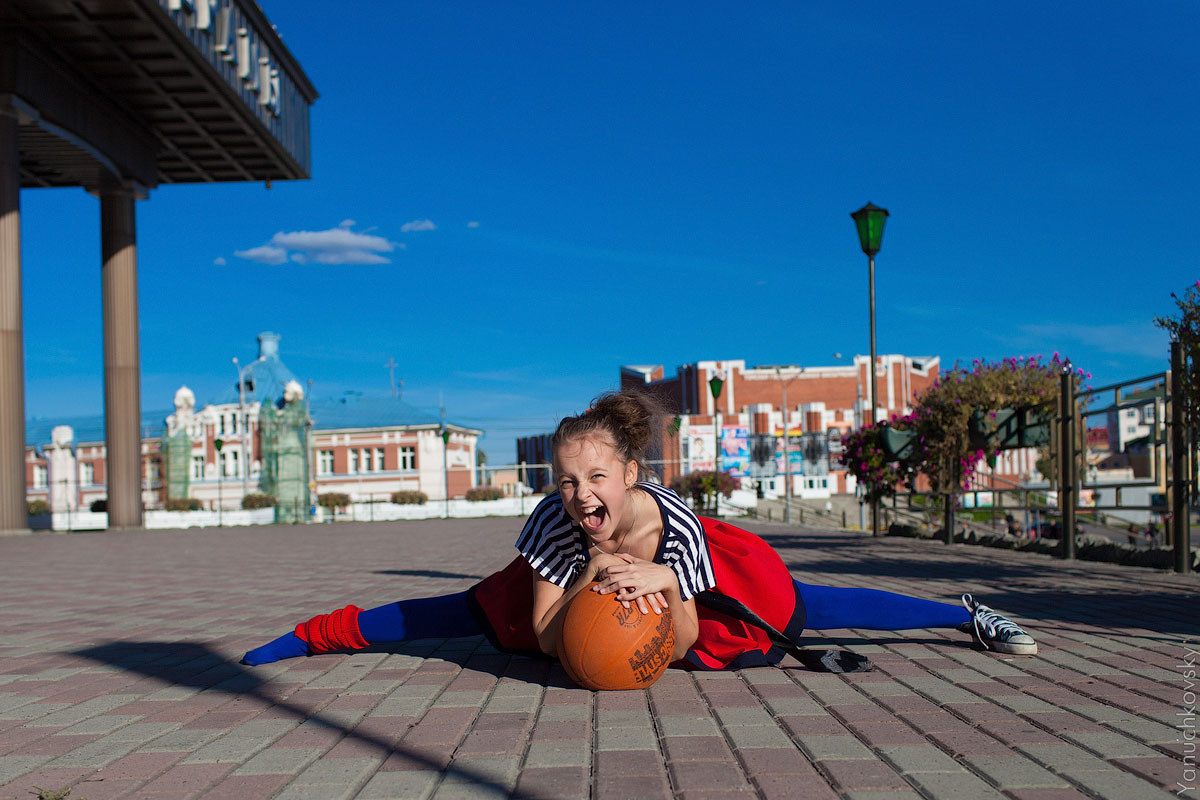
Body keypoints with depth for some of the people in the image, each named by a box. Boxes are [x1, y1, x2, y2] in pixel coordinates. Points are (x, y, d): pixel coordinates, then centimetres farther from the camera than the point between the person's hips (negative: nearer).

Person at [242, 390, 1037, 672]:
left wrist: (666, 585, -46)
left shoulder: (676, 523, -38)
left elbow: (685, 644, -26)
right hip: (578, 578, 1)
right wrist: (592, 580, -43)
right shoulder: (554, 523, -34)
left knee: (811, 608, 4)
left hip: (687, 578, 0)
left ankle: (968, 614, 27)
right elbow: (546, 637, -27)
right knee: (456, 614, 2)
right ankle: (305, 635, 22)